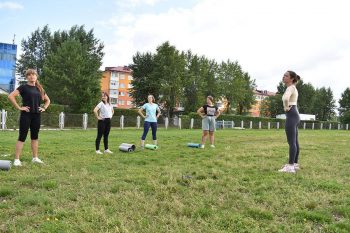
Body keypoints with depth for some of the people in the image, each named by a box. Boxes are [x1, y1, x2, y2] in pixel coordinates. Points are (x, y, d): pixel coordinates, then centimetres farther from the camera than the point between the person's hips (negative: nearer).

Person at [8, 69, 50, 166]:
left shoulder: (39, 89, 12)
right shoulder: (23, 87, -4)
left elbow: (47, 100, 25)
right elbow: (11, 96, -14)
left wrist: (44, 108, 9)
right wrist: (19, 107, -14)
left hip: (37, 115, 5)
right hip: (26, 115, -5)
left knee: (35, 136, 11)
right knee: (22, 137, -3)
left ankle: (35, 158, 19)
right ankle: (17, 159, 1)